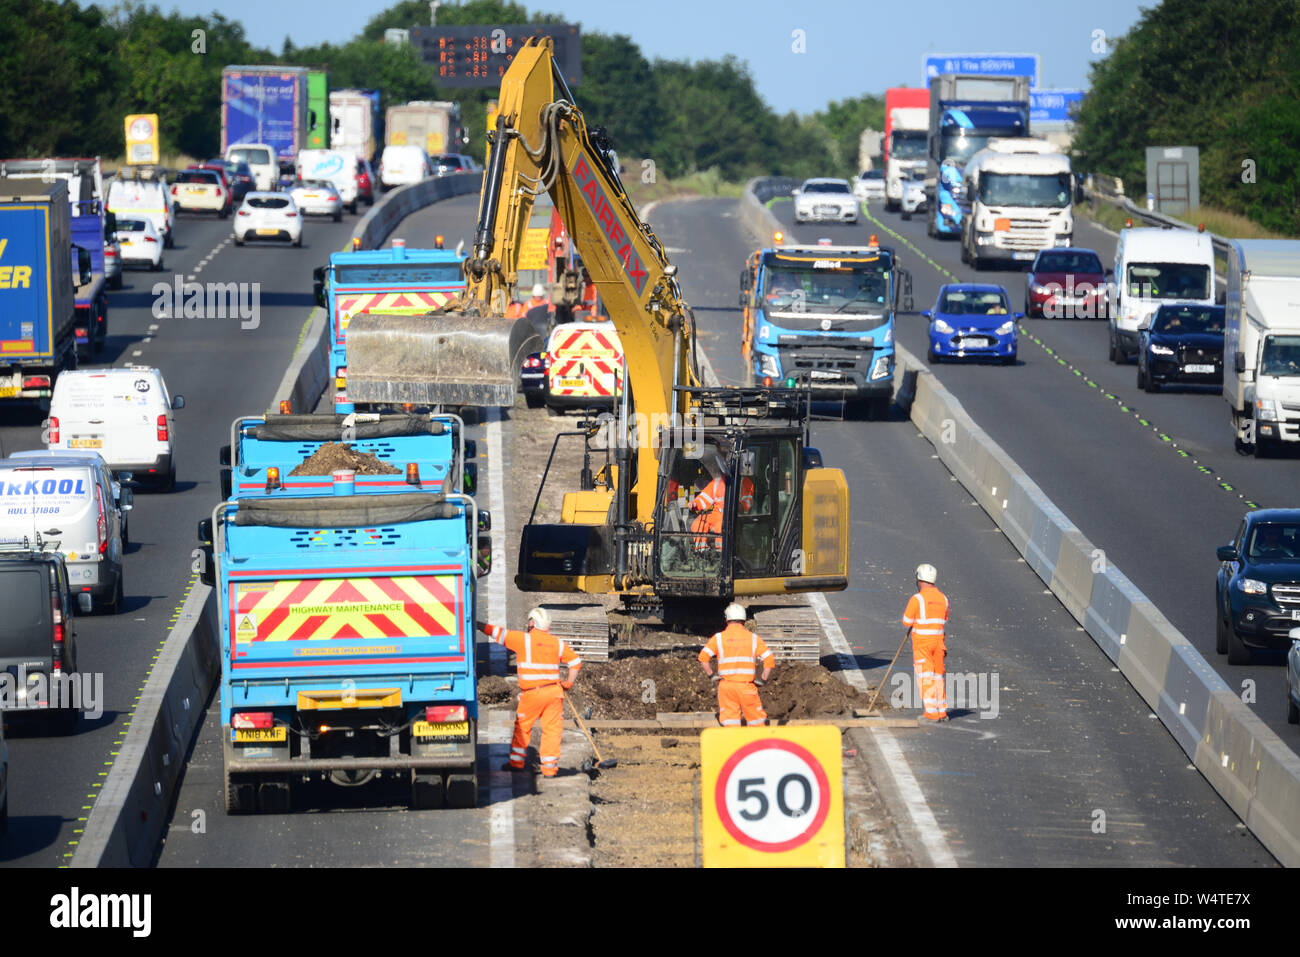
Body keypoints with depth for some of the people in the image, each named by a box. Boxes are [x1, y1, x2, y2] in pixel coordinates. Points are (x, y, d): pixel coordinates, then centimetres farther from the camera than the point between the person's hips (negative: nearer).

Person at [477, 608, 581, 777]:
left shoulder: (523, 639, -5)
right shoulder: (557, 643, 9)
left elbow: (497, 633, -1)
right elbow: (576, 661, 11)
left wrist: (477, 624, 10)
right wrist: (569, 683, 16)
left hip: (532, 693, -3)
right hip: (554, 692, 3)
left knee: (522, 728, 12)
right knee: (552, 729, 5)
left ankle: (516, 763, 16)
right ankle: (549, 767, 3)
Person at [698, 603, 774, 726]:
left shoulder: (719, 638, 3)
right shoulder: (753, 638, 6)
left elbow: (703, 658, -6)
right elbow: (769, 658, -1)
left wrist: (711, 675, 1)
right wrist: (763, 679, 3)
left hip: (726, 685, 0)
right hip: (746, 686, 0)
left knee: (730, 722, 1)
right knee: (756, 720, 10)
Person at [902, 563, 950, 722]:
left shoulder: (917, 599, -13)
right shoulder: (943, 598, 6)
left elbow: (907, 621, -6)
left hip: (922, 643, -6)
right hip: (938, 640, 6)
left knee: (925, 677, -3)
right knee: (938, 676, 15)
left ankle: (932, 712, -8)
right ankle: (942, 711, 18)